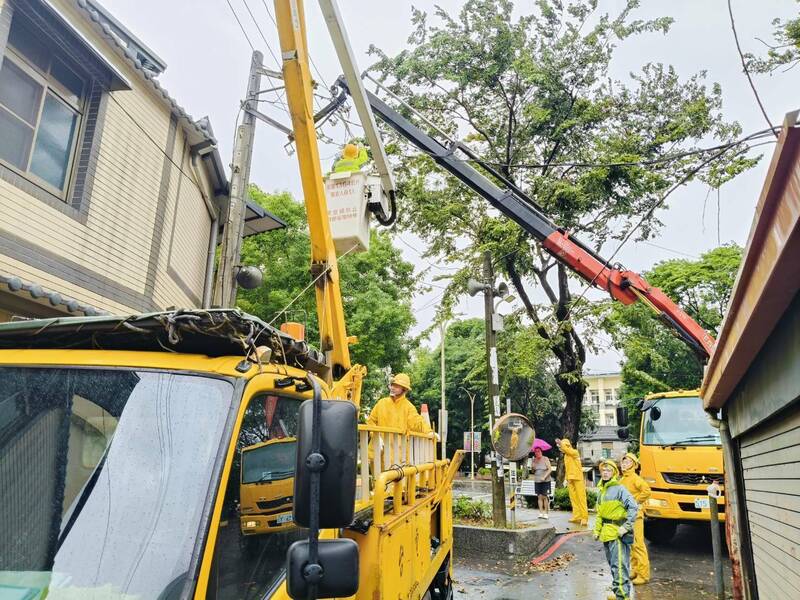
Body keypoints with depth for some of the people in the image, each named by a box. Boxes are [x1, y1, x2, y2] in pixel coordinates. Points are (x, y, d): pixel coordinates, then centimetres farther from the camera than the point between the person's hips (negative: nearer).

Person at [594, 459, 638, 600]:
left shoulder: (619, 489, -11)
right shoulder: (602, 491, 14)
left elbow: (633, 507, -17)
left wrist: (626, 526, -19)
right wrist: (597, 530, 16)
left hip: (617, 533, -9)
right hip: (606, 533, 9)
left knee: (619, 565, -8)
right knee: (612, 564, 17)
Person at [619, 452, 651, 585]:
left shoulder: (635, 478, -12)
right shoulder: (622, 479, 13)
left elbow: (646, 490, -27)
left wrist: (635, 501, -18)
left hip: (635, 515, -9)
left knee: (638, 544, -6)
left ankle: (643, 574, 0)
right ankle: (635, 570, 24)